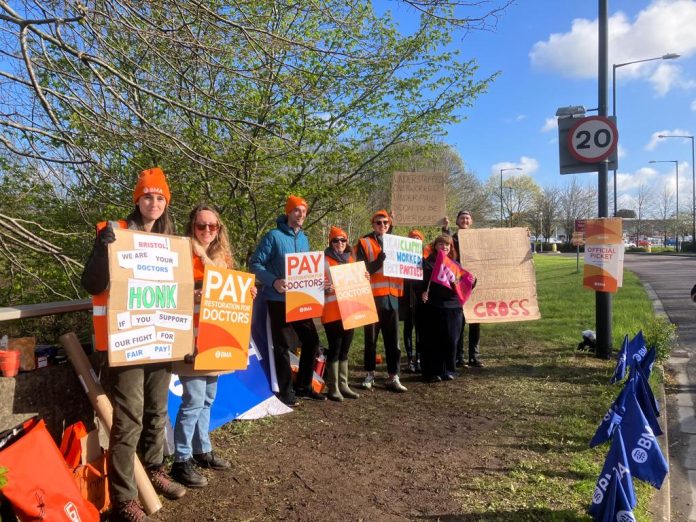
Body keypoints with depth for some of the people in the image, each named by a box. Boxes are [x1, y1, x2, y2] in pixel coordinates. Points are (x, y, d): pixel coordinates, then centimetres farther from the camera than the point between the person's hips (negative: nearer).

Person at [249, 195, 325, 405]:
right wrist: (274, 281, -25)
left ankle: (304, 386, 26)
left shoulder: (304, 239, 12)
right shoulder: (273, 236, -9)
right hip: (279, 299, -7)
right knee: (283, 345, 0)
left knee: (311, 340, 11)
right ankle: (285, 390, 14)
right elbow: (255, 263, -12)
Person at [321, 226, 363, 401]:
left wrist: (364, 279, 5)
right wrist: (325, 287, -30)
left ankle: (343, 385, 19)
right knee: (335, 348, -4)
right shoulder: (325, 260, -4)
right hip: (332, 312, -6)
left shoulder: (351, 259, 14)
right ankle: (333, 388, 3)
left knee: (344, 348, 11)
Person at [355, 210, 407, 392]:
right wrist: (379, 261, -22)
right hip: (372, 297, -4)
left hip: (391, 296, 4)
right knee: (371, 338, 6)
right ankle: (369, 375, 18)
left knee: (393, 339, 4)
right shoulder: (364, 243, 2)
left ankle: (393, 377, 9)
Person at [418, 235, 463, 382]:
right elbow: (421, 282, -1)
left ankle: (448, 370, 17)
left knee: (451, 340, 4)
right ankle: (431, 372, 7)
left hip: (453, 306, 3)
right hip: (433, 306, -3)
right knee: (433, 341, -1)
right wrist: (422, 292, -19)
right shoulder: (428, 263, 4)